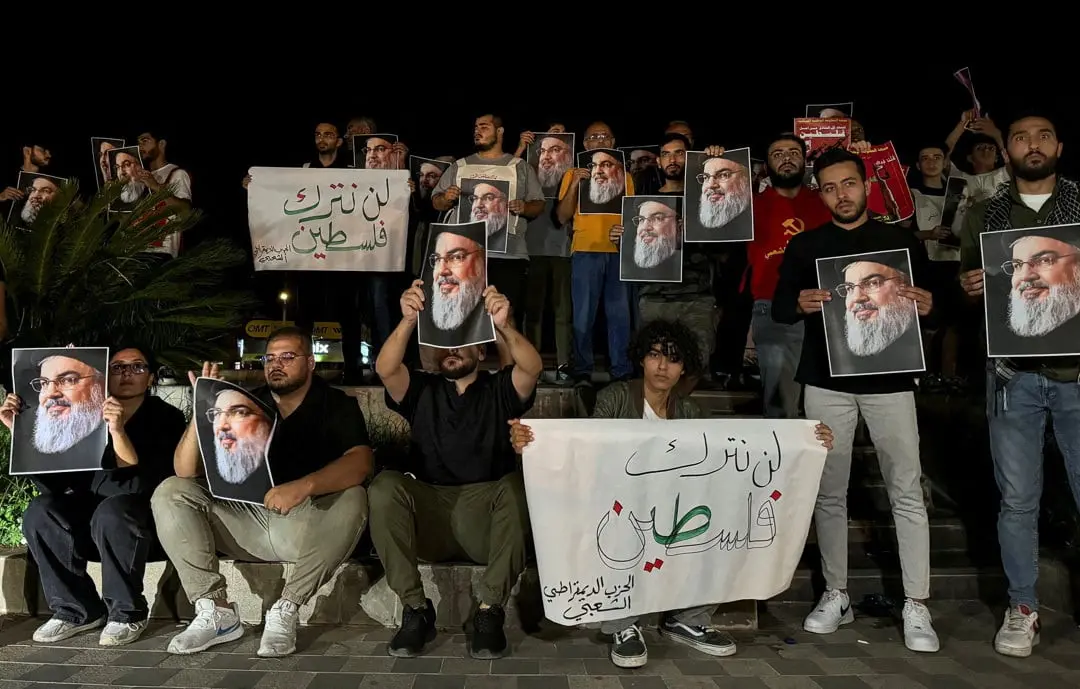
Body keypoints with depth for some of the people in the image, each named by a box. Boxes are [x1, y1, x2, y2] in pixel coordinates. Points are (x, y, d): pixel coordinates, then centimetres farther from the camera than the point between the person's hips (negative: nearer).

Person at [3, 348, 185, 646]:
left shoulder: (166, 418, -9)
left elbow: (143, 484, -23)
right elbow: (52, 482, 1)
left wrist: (118, 431, -34)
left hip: (149, 522, -5)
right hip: (91, 519, 5)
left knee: (112, 511, -34)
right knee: (39, 511, -19)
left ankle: (127, 613, -16)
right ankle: (78, 610, -8)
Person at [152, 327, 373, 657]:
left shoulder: (336, 405, -3)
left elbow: (360, 462, -22)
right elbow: (185, 471, 0)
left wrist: (304, 486, -39)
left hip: (307, 527, -3)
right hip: (246, 522, 4)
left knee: (352, 500, -33)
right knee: (170, 494, -10)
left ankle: (286, 609, -22)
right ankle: (216, 610, -14)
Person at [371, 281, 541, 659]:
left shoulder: (500, 390, 13)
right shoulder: (422, 390, 16)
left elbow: (533, 368, -10)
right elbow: (385, 369, -6)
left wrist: (505, 327, -30)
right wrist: (408, 321, -25)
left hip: (486, 519, -1)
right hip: (428, 515, 1)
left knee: (518, 485, -32)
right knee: (385, 484, -27)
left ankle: (490, 610, -22)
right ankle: (415, 608, -18)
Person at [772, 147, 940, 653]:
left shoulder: (903, 241, 8)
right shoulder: (805, 245, 9)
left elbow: (931, 302, 10)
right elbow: (777, 308, 5)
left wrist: (927, 306, -14)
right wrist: (800, 304, -18)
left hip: (890, 379, 0)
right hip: (826, 381, 1)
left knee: (907, 491, -1)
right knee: (829, 492, 5)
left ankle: (916, 606, 8)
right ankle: (836, 595, 17)